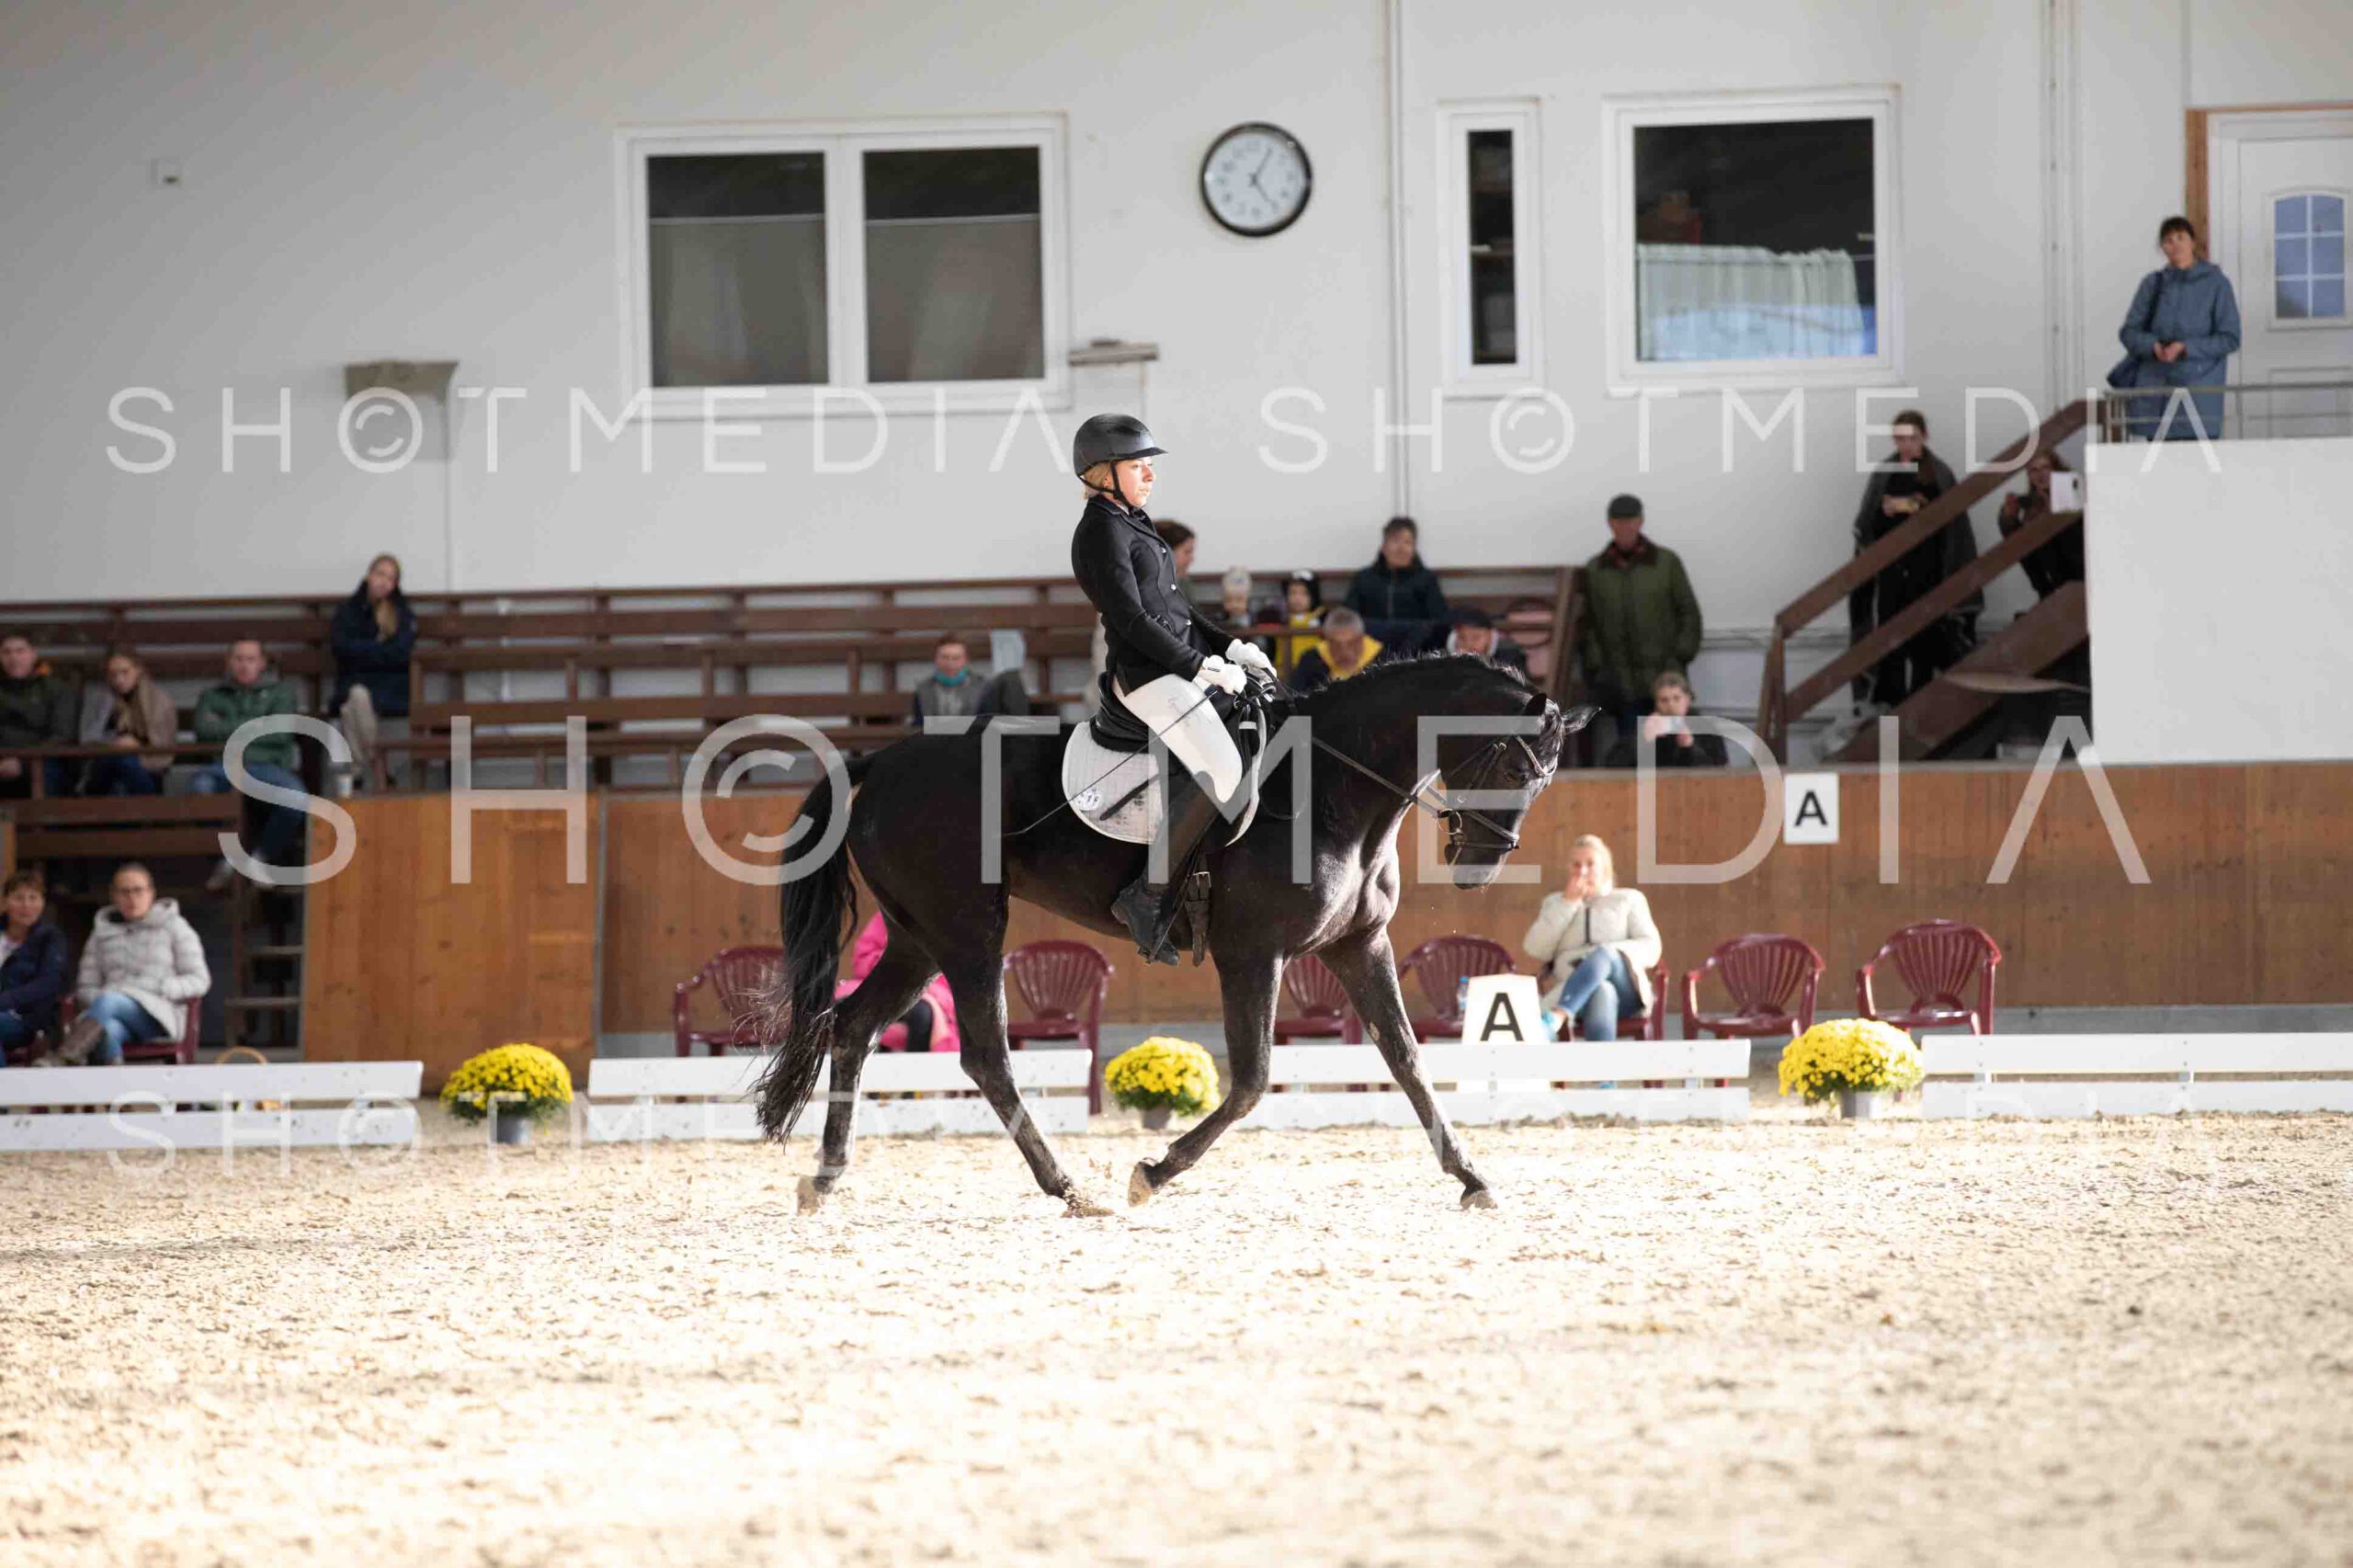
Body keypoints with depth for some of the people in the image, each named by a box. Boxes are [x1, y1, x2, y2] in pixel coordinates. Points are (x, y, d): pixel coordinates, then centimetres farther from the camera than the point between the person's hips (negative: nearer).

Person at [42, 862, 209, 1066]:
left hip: (160, 1015, -3)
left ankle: (60, 1061, -60)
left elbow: (199, 980, 10)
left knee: (108, 1001, -38)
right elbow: (85, 987, 22)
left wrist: (160, 989, -7)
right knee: (107, 1030, -40)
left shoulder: (174, 927, 15)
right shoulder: (102, 932, 24)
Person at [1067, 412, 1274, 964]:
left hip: (1187, 665, 11)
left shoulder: (1132, 525, 19)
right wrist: (1204, 668, -18)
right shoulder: (1101, 534, -12)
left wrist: (1231, 648, 12)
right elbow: (1133, 620, -19)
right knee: (1221, 772, -24)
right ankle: (1148, 897, -20)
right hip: (1147, 676, -11)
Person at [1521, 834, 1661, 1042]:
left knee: (1603, 955, -38)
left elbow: (1650, 949, 9)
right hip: (1570, 992, 0)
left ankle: (1555, 1018, -61)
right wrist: (1568, 903, 5)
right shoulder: (1554, 903, 26)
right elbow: (1535, 950, 8)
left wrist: (1608, 954, -9)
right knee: (1602, 992, -39)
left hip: (1624, 990, 0)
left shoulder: (1629, 899, 23)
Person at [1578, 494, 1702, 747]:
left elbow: (1689, 612, 6)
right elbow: (1586, 625, 10)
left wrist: (1680, 658, -4)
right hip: (1622, 686, 1)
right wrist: (1596, 667, -1)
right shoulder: (1594, 571, 9)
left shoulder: (1667, 562, 5)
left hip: (1664, 680, -1)